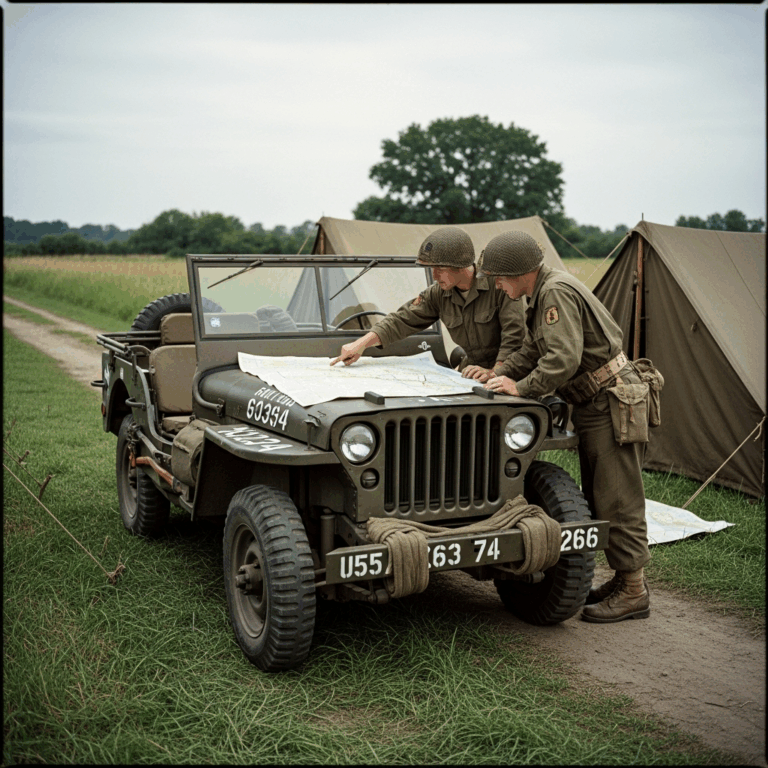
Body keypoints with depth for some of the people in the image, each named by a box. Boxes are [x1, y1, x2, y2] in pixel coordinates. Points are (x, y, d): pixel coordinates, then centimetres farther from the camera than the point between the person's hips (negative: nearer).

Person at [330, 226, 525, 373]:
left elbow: (514, 334, -16)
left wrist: (494, 373, -26)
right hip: (468, 373, 5)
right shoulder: (438, 293, 3)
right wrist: (362, 343, -6)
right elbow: (401, 320, 5)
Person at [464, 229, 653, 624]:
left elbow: (563, 359, -29)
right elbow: (533, 350, 17)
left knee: (617, 498, -5)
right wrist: (498, 374, 5)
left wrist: (520, 387, -19)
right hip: (593, 404, 11)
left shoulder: (557, 291, -21)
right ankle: (624, 578, 25)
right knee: (598, 498, 15)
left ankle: (634, 592, 4)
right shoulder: (543, 293, 11)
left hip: (613, 403, -11)